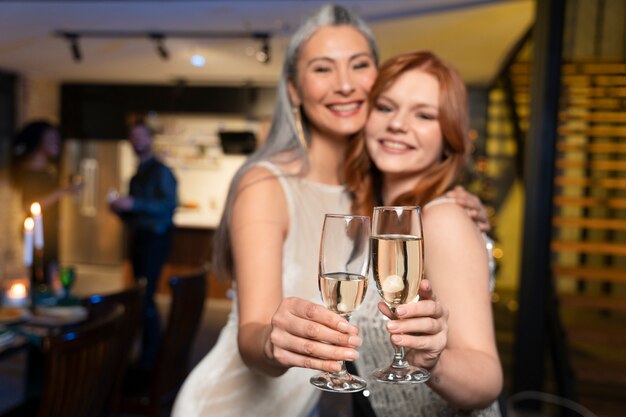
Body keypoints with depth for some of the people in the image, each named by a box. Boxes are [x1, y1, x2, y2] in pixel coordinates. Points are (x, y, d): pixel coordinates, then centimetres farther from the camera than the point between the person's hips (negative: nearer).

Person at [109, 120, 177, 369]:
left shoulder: (161, 171, -5)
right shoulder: (136, 175, 19)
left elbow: (169, 205, -19)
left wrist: (134, 204, -23)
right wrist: (120, 209, 5)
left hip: (155, 239, -8)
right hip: (137, 238, 8)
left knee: (145, 297, -12)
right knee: (141, 296, 11)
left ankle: (150, 356, -5)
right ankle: (147, 351, 20)